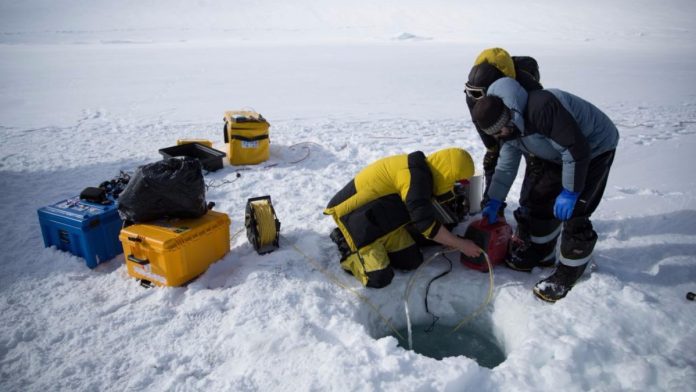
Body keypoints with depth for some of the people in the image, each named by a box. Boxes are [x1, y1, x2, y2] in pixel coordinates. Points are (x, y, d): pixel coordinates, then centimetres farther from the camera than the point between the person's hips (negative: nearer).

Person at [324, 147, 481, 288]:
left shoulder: (423, 171, 2)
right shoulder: (415, 175, -28)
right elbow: (425, 224, -28)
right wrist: (460, 244, -17)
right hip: (355, 214, -9)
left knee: (411, 261, 4)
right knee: (379, 278, -15)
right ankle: (346, 246, 6)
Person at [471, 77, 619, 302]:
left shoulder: (542, 108, -37)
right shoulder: (508, 126, -7)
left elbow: (577, 150, -33)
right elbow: (506, 165, 3)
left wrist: (569, 192, -26)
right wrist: (494, 201, 3)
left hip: (594, 148, -8)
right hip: (561, 154, 9)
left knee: (573, 213, -13)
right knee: (539, 198, 6)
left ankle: (569, 274, 3)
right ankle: (540, 254, 24)